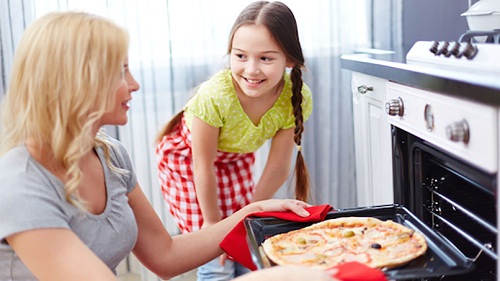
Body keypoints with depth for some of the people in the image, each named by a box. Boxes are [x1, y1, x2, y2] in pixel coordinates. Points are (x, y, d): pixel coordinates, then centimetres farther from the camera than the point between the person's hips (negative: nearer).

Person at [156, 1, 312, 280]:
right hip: (187, 158, -4)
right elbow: (203, 167, -24)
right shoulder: (214, 96, -38)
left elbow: (277, 168, -16)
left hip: (236, 158, 4)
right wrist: (212, 221, -12)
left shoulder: (297, 98, -27)